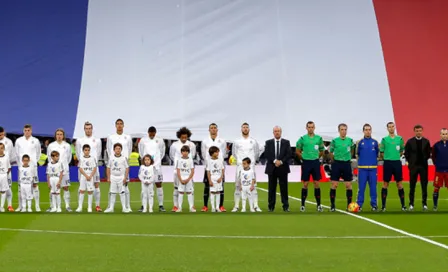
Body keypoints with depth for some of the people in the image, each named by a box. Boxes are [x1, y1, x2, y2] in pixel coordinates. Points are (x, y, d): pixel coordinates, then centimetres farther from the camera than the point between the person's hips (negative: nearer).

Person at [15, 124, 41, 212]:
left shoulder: (35, 141, 2)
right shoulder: (18, 141, 5)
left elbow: (38, 153, 11)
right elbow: (17, 153, 12)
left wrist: (34, 161, 6)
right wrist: (20, 163, 8)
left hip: (32, 166, -1)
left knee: (35, 185, -3)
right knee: (20, 186, 4)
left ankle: (37, 206, 1)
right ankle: (20, 206, 11)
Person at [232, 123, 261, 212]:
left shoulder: (253, 141, 5)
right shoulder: (236, 141, 5)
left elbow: (257, 153, 14)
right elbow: (234, 153, 15)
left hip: (251, 166, 0)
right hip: (240, 166, 0)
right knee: (238, 186, 0)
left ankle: (256, 206, -4)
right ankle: (236, 206, 4)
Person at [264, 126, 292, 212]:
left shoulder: (286, 142, 6)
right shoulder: (268, 142, 7)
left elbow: (289, 154, -2)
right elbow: (266, 154, -2)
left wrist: (281, 161, -14)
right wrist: (274, 161, -14)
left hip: (283, 168, -1)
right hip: (271, 168, 1)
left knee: (284, 188, 0)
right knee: (272, 188, 4)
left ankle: (285, 206, 4)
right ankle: (271, 206, 9)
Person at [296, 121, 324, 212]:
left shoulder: (319, 138, 4)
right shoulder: (302, 139, -1)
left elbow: (322, 151, 14)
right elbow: (297, 151, 7)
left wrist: (315, 157, 7)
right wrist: (303, 158, 5)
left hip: (316, 162, 1)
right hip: (306, 163, -1)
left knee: (317, 183, 2)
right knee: (305, 184, 1)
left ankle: (318, 205, 8)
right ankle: (303, 205, 8)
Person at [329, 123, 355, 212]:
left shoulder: (350, 140, 3)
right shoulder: (335, 141, -3)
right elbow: (330, 152, 6)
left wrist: (349, 158, 12)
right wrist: (334, 160, 6)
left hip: (347, 163, 2)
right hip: (337, 164, -2)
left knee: (348, 185, 1)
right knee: (334, 185, -3)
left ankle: (349, 205, 10)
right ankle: (332, 205, 5)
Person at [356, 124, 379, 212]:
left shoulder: (375, 142, 6)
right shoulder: (360, 142, 3)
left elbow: (377, 153, 7)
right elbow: (357, 154, 5)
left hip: (373, 167, 1)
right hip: (362, 167, -1)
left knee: (373, 187, 5)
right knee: (361, 187, 1)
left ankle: (374, 204, 12)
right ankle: (359, 204, 6)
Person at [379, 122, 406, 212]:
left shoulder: (400, 138, 6)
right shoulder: (384, 139, 1)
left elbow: (402, 150, 15)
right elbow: (381, 153, 5)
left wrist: (396, 156, 7)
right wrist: (387, 157, 6)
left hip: (397, 162, 2)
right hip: (387, 163, -1)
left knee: (399, 184, 3)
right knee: (385, 184, 1)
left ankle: (403, 205, 10)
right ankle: (383, 206, 6)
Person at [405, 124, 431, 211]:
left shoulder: (426, 141, 3)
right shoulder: (410, 141, -1)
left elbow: (428, 153, 10)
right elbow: (406, 153, 3)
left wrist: (425, 160, 3)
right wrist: (410, 162, 0)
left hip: (424, 166, 1)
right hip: (413, 166, -1)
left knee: (424, 185, 2)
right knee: (412, 186, 2)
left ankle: (424, 203, 9)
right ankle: (411, 204, 8)